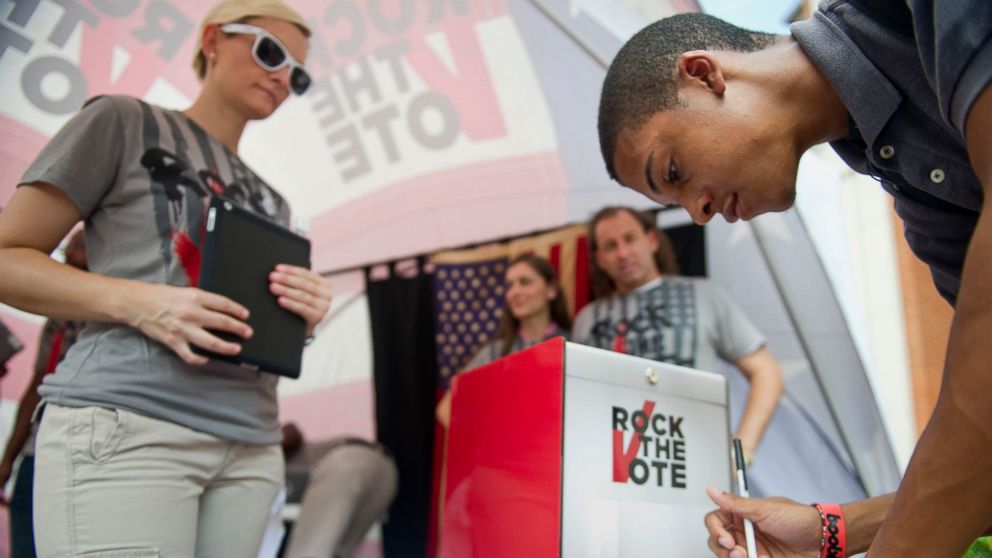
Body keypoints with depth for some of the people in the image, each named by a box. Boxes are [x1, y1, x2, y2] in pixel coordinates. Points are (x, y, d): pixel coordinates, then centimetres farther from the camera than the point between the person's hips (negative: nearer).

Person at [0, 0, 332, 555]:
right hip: (126, 427, -5)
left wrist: (305, 317, -2)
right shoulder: (124, 122, 6)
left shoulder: (272, 202, 22)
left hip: (249, 447, 6)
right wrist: (136, 302, -16)